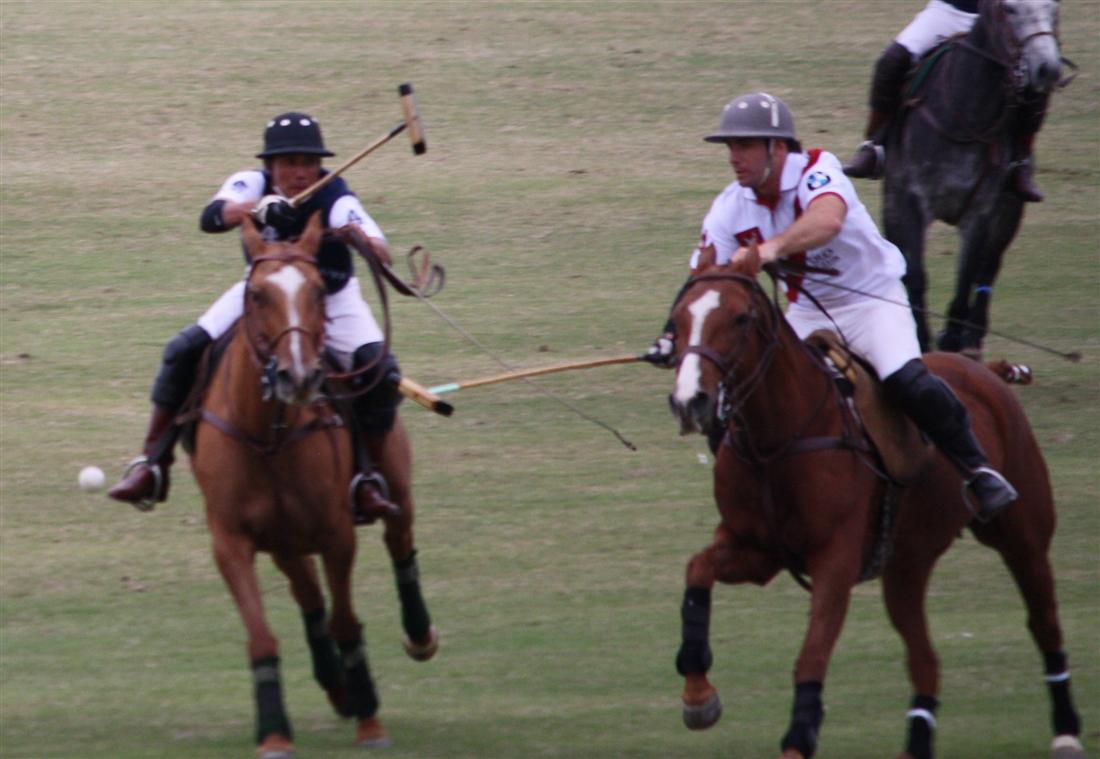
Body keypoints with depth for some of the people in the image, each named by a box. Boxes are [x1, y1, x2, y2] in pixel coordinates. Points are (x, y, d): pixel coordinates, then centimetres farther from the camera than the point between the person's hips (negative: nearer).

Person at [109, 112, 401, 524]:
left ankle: (365, 478, -12)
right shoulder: (252, 185, -21)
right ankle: (152, 466, -2)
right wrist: (258, 208, -61)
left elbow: (381, 253, -42)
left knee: (378, 366, -27)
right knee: (184, 351, -14)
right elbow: (211, 217, -42)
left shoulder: (337, 201, -28)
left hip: (331, 301, -2)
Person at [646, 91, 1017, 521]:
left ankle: (977, 470, -12)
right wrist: (675, 336, -26)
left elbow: (828, 219, -47)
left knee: (907, 384, -29)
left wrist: (771, 248, -64)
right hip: (807, 313, 6)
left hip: (872, 298, -6)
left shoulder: (816, 171, -24)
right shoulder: (730, 208, -6)